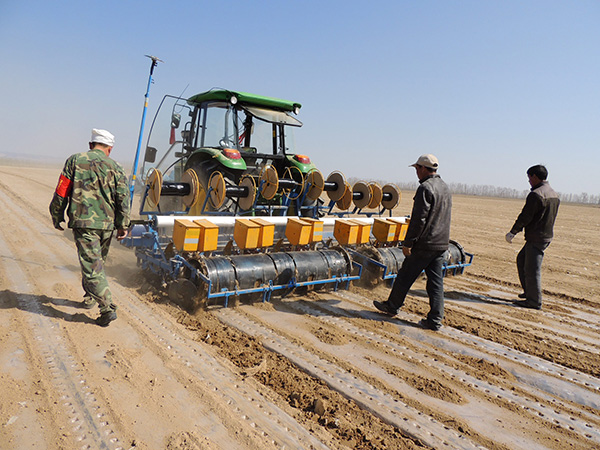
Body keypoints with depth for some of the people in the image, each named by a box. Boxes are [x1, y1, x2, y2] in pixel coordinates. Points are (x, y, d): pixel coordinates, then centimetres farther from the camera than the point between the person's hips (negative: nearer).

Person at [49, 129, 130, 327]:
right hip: (106, 224, 3)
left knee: (92, 267, -4)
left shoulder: (75, 161, 3)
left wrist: (57, 217, 14)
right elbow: (123, 199, -1)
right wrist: (122, 225, 5)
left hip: (83, 222, -3)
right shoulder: (115, 167, 5)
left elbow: (61, 193, 2)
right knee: (97, 262, 22)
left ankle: (108, 308, -11)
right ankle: (90, 298, 38)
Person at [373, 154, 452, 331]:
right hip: (442, 243, 8)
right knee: (436, 281, 9)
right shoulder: (445, 187, 13)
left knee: (405, 276, 8)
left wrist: (407, 243, -16)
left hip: (424, 244, -8)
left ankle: (392, 306, 24)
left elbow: (418, 220, -20)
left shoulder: (425, 188, -15)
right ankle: (435, 320, 11)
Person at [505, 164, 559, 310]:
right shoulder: (554, 194, 13)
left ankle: (534, 301, 2)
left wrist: (512, 233, -7)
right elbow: (550, 217, 18)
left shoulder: (535, 194, -17)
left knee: (532, 269, -4)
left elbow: (525, 217, -17)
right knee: (521, 259, 21)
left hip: (536, 238, -10)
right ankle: (529, 291, 27)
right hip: (547, 236, 10)